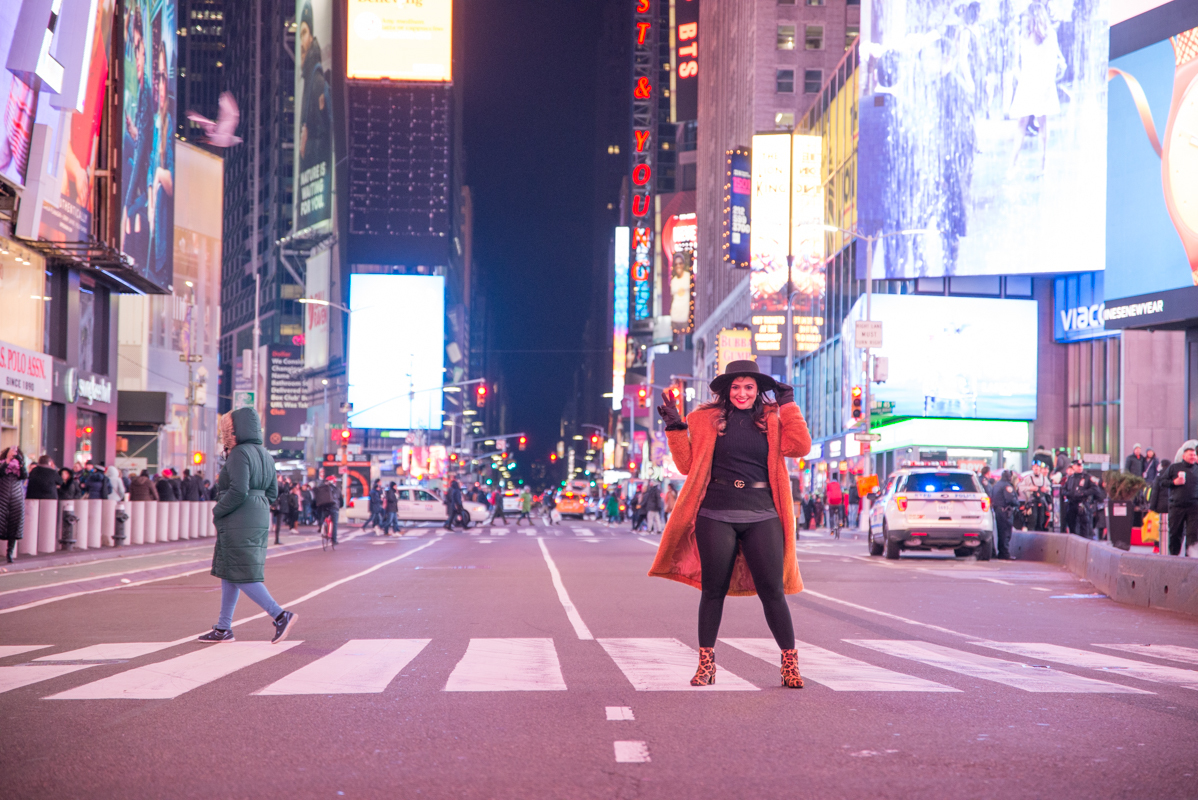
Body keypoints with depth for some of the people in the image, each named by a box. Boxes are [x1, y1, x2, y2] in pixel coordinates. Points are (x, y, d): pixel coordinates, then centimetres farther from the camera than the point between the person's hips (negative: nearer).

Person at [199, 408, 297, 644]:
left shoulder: (239, 454, -14)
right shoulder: (264, 454, 13)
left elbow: (238, 491, -23)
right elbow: (272, 492, 15)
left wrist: (218, 511, -10)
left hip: (238, 525, -10)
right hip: (260, 521, 10)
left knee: (241, 576, -6)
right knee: (229, 575, 14)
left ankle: (280, 615, -13)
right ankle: (223, 628, 17)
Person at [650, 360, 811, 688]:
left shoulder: (773, 420, 10)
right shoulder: (706, 419, 8)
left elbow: (799, 447, -6)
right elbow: (688, 465, 8)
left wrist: (788, 405, -2)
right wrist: (675, 427, 0)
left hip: (762, 516, 0)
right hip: (716, 515, 0)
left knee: (773, 591, -3)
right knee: (713, 590, 4)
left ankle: (790, 663, 7)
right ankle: (706, 663, 15)